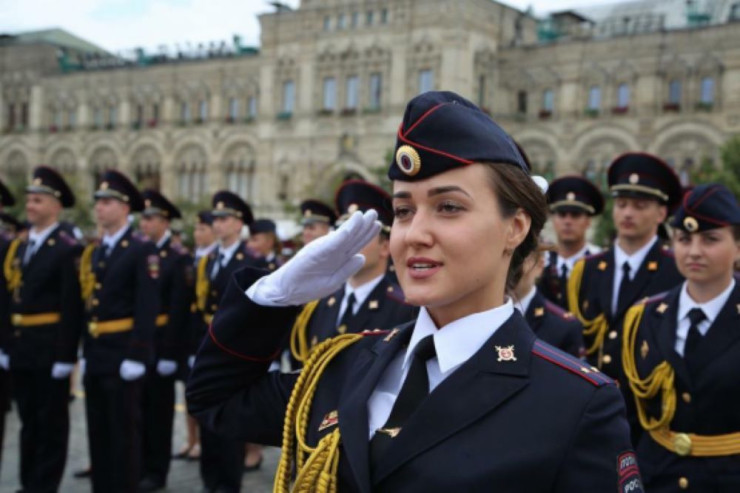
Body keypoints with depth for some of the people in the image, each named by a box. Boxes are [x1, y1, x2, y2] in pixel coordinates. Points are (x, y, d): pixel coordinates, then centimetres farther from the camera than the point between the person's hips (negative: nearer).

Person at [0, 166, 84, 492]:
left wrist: (66, 355, -18)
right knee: (28, 418, 15)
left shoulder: (68, 249, -10)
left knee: (51, 420, 4)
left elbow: (72, 307, -15)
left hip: (50, 349, -7)